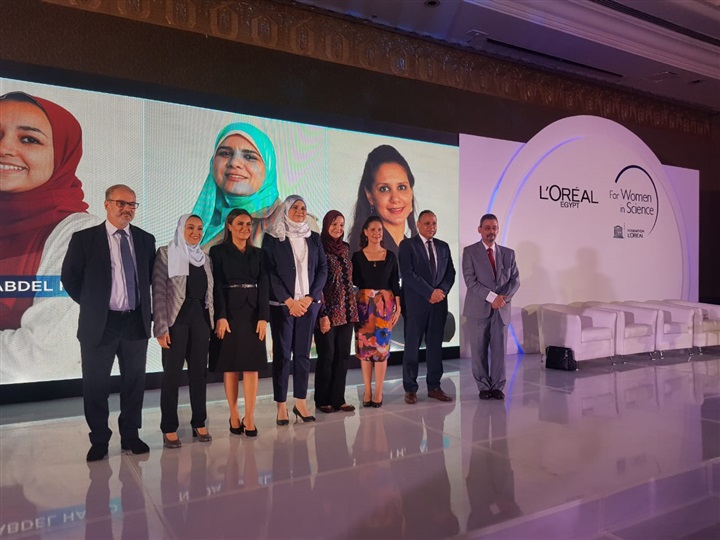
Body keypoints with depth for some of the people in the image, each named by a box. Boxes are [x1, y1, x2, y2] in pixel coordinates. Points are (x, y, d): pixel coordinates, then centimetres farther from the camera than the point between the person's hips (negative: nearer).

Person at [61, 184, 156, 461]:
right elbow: (70, 278, 1)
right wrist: (91, 305, 2)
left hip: (136, 322, 3)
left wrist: (143, 307, 8)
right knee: (95, 385, 7)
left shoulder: (146, 239, 5)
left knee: (134, 383, 11)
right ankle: (99, 440, 22)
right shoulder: (84, 238, -4)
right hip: (99, 324, -2)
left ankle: (130, 435, 26)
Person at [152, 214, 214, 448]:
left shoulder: (204, 258, 12)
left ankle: (199, 423, 19)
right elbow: (158, 292, -8)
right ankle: (169, 428, 12)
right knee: (172, 374, 2)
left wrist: (211, 322, 7)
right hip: (176, 319, -4)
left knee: (199, 372, 8)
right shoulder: (166, 253, -3)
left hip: (200, 319, 5)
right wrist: (161, 327, -13)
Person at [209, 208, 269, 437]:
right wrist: (221, 317, -16)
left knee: (252, 366, 0)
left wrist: (263, 317, -6)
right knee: (230, 366, 4)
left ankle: (249, 417, 5)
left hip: (253, 313, 3)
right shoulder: (218, 251, 1)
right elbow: (217, 286, -6)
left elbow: (264, 286, 4)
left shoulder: (258, 253, 11)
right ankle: (234, 416, 15)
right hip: (229, 312, -3)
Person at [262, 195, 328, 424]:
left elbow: (323, 269, 7)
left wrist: (309, 298, -5)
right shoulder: (272, 238, 0)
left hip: (308, 303, 3)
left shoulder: (314, 238, 11)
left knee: (303, 353, 7)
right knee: (282, 354, 2)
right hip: (282, 304, -3)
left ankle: (300, 403, 17)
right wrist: (289, 301, -11)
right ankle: (281, 406, 11)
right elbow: (270, 272, -6)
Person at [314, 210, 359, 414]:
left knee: (343, 355, 9)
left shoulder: (345, 248, 12)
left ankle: (338, 398, 19)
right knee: (327, 356, 3)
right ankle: (323, 400, 17)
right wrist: (323, 314, -15)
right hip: (328, 312, -6)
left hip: (346, 311, 6)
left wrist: (353, 308, 14)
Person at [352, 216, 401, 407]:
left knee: (381, 345, 0)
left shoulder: (391, 256, 5)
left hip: (385, 304, 0)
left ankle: (378, 391, 8)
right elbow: (353, 282, 1)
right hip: (363, 304, 0)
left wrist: (398, 307, 0)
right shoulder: (357, 256, 1)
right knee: (364, 345, 2)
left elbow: (395, 283, 5)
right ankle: (367, 390, 13)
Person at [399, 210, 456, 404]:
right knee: (412, 346, 1)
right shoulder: (407, 245, -2)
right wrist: (430, 292, -14)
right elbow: (408, 274, -12)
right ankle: (410, 389, 10)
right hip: (415, 303, -4)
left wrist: (442, 290, -7)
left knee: (435, 346, 8)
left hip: (439, 302, 5)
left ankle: (434, 387, 17)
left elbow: (450, 272, 11)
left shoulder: (443, 246, 14)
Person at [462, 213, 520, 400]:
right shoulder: (469, 252, -1)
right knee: (479, 350, 3)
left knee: (499, 349, 4)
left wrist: (504, 297, -10)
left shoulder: (508, 253, 11)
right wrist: (492, 297, -16)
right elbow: (470, 280, -10)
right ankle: (483, 387, 14)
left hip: (501, 309, 3)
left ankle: (498, 387, 14)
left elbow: (515, 280, 7)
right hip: (479, 308, -3)